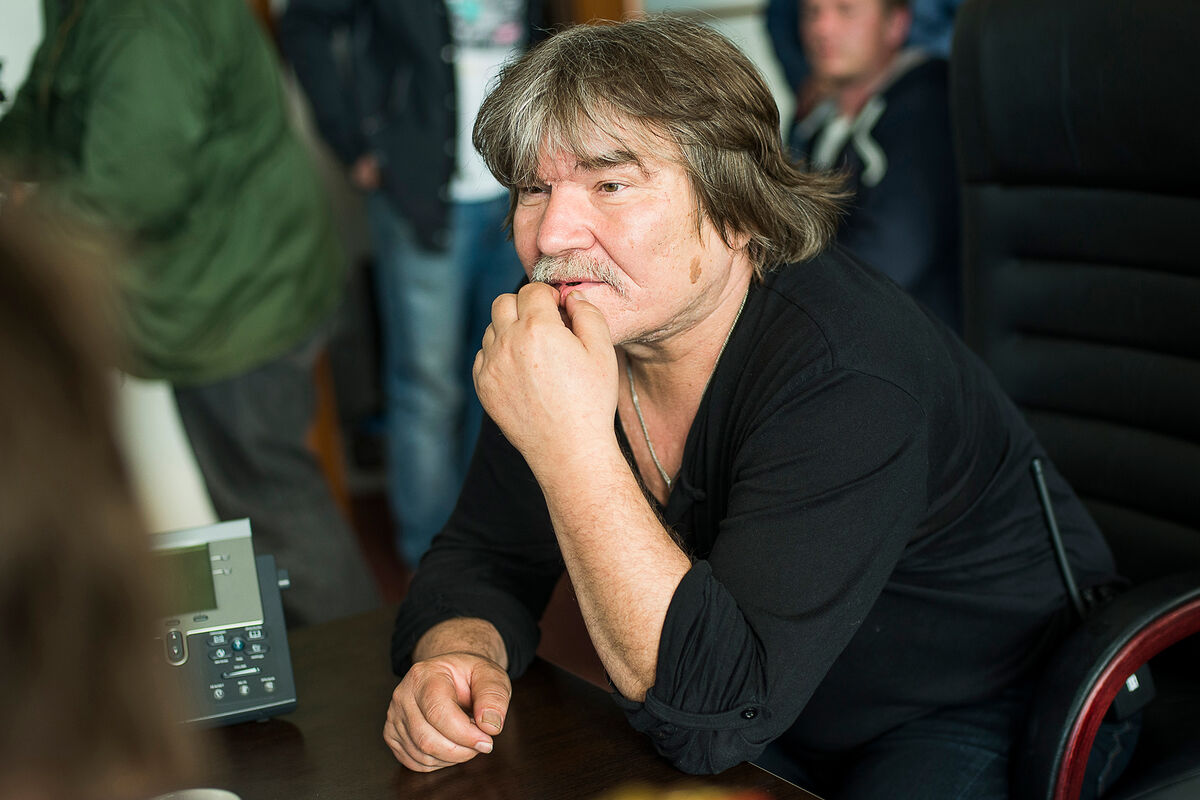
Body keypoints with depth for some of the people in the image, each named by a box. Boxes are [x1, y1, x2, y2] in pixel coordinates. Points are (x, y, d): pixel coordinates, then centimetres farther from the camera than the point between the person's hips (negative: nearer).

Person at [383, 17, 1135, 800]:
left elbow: (714, 715, -37)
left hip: (985, 719, -5)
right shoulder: (572, 332, -10)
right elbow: (483, 555, -2)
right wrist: (458, 653, -24)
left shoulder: (847, 378, -32)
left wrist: (572, 443, -43)